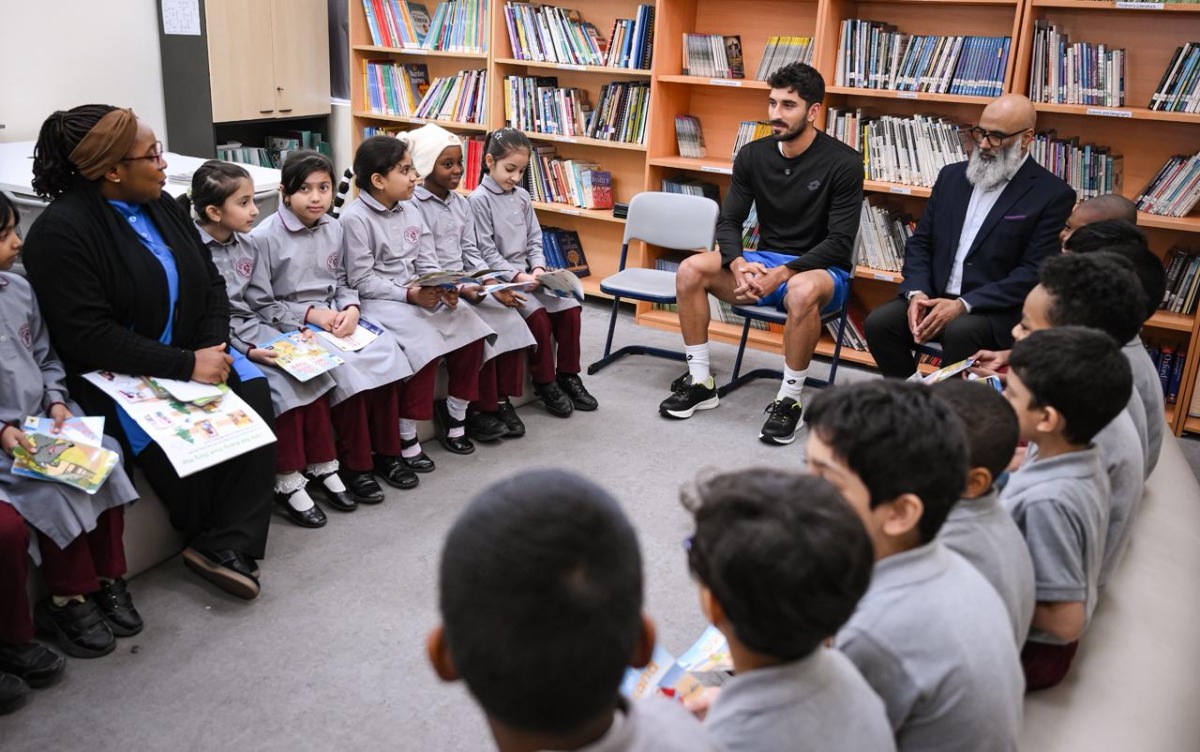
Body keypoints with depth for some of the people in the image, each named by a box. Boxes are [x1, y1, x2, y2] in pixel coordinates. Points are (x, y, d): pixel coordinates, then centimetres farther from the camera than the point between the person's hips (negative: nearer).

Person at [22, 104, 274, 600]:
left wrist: (213, 347, -9)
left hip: (192, 354, 6)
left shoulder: (160, 206, 7)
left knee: (253, 394, -21)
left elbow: (210, 281, 10)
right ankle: (210, 537, 2)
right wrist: (186, 366, -24)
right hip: (114, 375, -6)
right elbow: (87, 335, -21)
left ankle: (226, 547, -18)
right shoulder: (61, 230, -15)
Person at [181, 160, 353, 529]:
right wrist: (246, 350, -21)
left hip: (254, 329, 7)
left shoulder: (245, 244, 9)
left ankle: (321, 467, 0)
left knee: (311, 372, -11)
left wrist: (296, 329, 2)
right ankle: (287, 483, -9)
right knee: (282, 386, -23)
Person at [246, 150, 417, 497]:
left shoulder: (333, 228, 7)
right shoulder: (265, 237, -10)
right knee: (346, 366, -28)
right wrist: (310, 313, -17)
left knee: (385, 351, -17)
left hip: (336, 318, 6)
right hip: (292, 325, -6)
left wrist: (350, 309, -8)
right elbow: (260, 303, -9)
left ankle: (386, 451, -4)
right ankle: (355, 464, -13)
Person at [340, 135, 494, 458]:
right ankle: (406, 436, -14)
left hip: (421, 295, 7)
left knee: (470, 328, -10)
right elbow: (362, 281, -14)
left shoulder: (410, 210, 10)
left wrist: (443, 288, -13)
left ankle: (454, 412, 8)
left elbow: (428, 264, 8)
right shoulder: (355, 218, -12)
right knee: (425, 343, -29)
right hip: (377, 301, -7)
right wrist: (410, 295, -22)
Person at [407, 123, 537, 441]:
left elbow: (471, 252, 11)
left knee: (511, 319, -14)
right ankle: (479, 409, -9)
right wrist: (461, 289, -23)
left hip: (468, 283, 7)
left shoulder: (462, 204, 13)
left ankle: (502, 400, -4)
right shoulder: (413, 205, -9)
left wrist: (493, 284, -6)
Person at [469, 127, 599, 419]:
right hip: (500, 277, -7)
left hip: (528, 273, 7)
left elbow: (534, 240, 13)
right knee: (538, 315, -25)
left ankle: (568, 375, 6)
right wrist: (517, 276, -21)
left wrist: (538, 268, -6)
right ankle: (544, 382, -9)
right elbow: (486, 252, -14)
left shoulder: (523, 197, 12)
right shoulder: (479, 199, -9)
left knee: (570, 307, -9)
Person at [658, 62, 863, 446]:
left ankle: (789, 400, -21)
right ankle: (700, 383, -6)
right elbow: (729, 221, 0)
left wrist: (783, 273, -27)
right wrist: (739, 264, -21)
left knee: (802, 291, -40)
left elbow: (840, 243, -16)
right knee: (691, 270, -18)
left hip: (822, 269, -5)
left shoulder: (844, 163, -12)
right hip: (765, 260, 5)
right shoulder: (753, 155, 1)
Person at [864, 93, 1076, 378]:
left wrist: (964, 305, -19)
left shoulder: (1053, 195, -3)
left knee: (960, 331, -35)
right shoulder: (952, 176, 14)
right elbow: (920, 242, 14)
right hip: (935, 298, 5)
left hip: (998, 310, -5)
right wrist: (917, 292, -7)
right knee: (879, 322, -21)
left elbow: (1034, 273, -10)